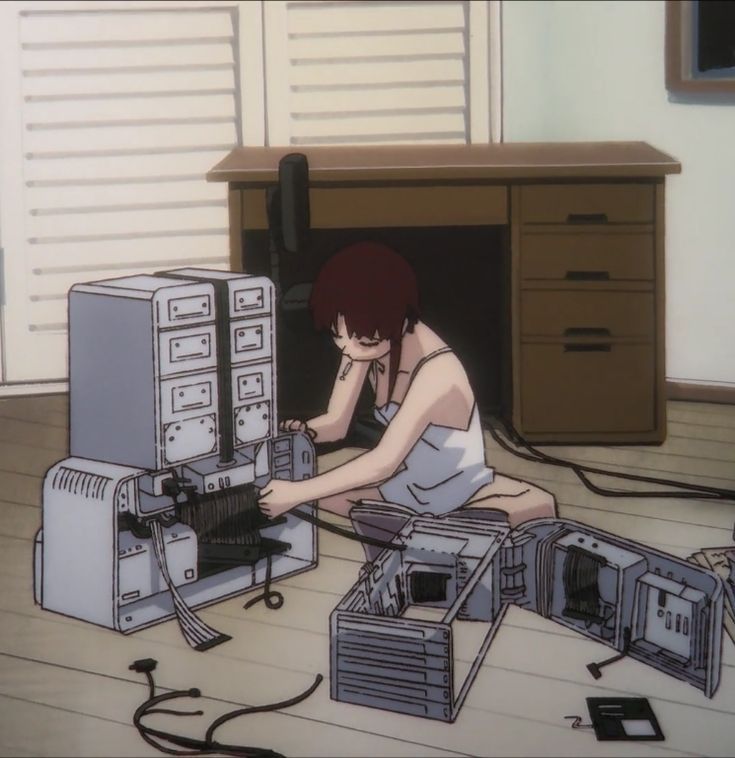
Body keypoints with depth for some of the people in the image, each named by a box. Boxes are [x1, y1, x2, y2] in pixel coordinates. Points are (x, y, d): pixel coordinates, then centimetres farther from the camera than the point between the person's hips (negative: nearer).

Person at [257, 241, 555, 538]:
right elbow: (336, 423, -5)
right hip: (406, 488, 6)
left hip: (463, 496, -6)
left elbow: (385, 462, -36)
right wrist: (294, 432, -27)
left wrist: (295, 494, -37)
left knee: (539, 506, -29)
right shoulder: (366, 339, -11)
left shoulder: (436, 372, -32)